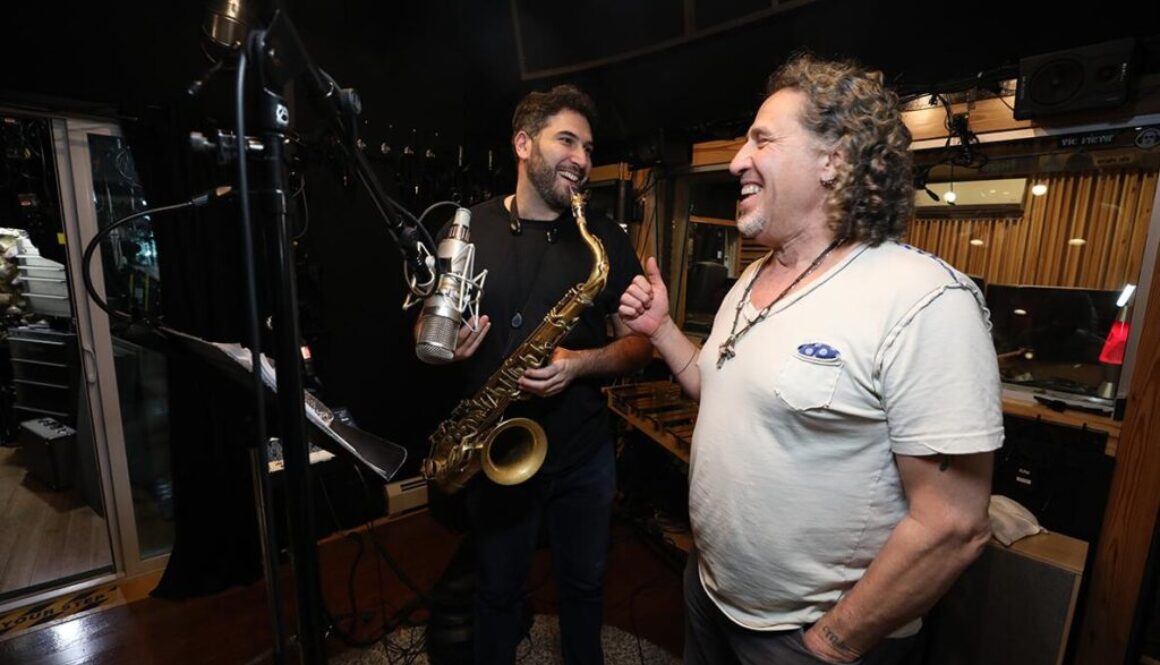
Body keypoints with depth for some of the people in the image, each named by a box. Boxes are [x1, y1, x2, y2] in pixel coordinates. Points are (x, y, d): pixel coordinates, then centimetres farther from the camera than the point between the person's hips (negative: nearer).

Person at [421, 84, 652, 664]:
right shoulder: (468, 230, -4)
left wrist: (582, 363, -22)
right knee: (498, 592, 21)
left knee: (584, 585, 23)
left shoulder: (605, 240, -4)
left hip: (583, 453, 1)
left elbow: (640, 342, -3)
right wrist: (446, 344, -18)